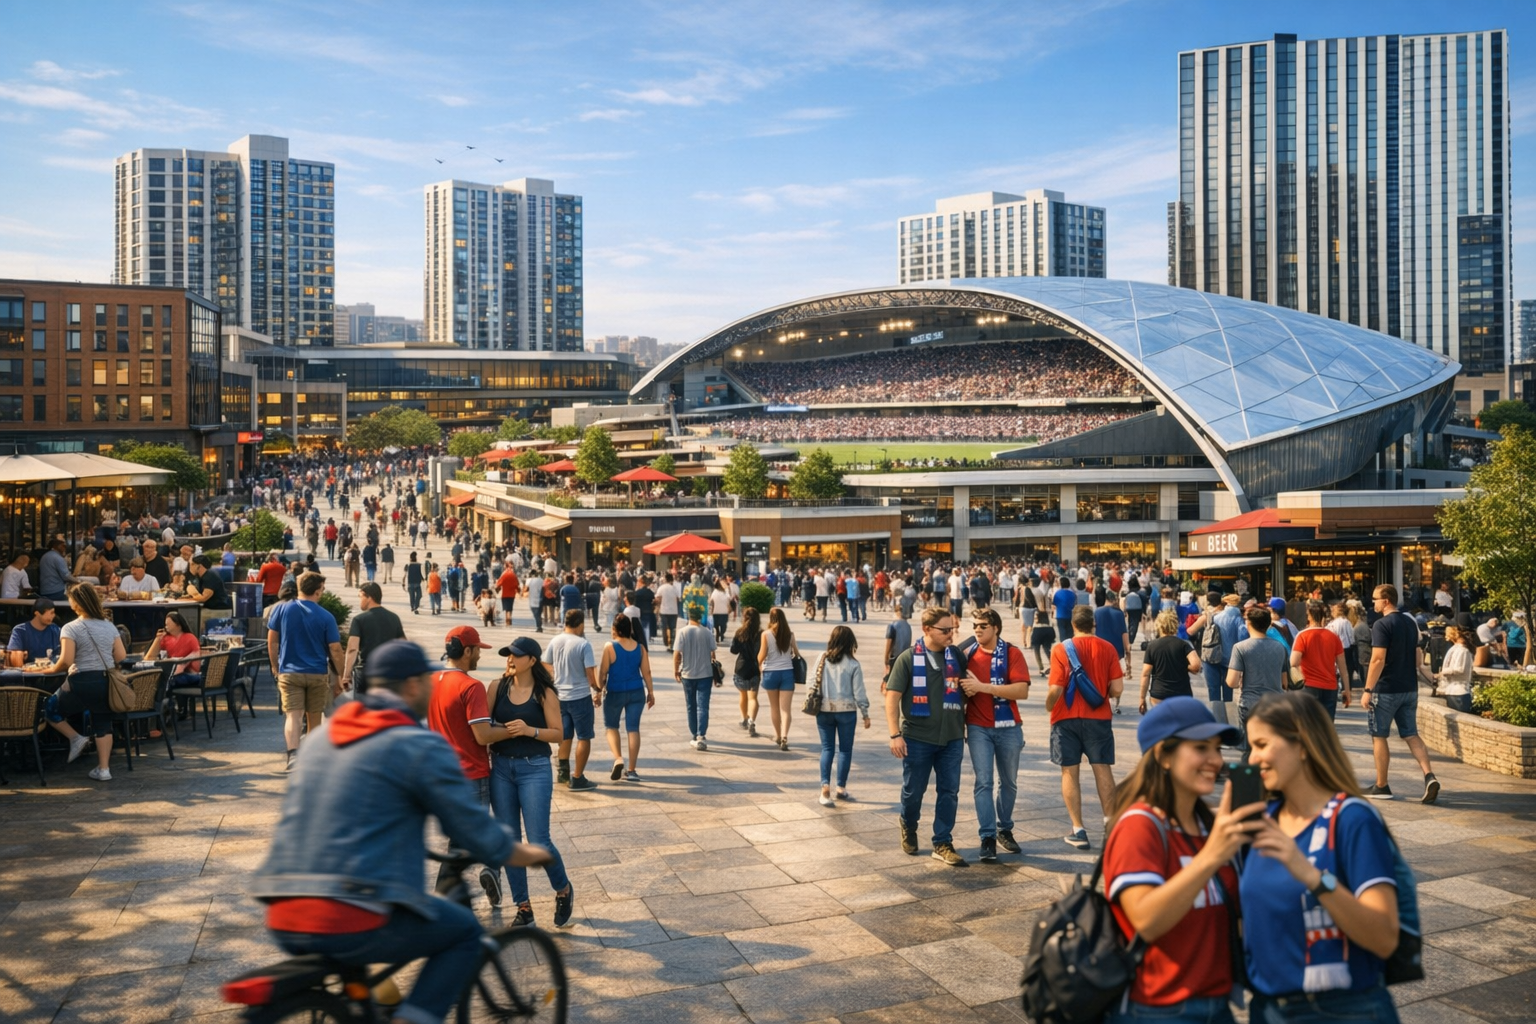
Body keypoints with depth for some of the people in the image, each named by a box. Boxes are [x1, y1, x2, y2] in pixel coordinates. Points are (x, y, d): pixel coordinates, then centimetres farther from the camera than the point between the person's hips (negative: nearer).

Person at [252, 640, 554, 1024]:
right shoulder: (421, 746, -6)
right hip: (350, 922, -7)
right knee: (465, 931, 13)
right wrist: (529, 855, 15)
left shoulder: (324, 736, 15)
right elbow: (476, 832, -4)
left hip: (283, 920, 7)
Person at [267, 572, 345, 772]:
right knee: (314, 718, 14)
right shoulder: (326, 617, -8)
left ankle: (293, 754, -26)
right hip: (318, 674, 0)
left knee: (293, 716, -5)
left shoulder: (281, 609, -3)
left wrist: (275, 667, 15)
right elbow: (335, 649, -7)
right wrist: (338, 676, 4)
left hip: (289, 672, 0)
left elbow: (272, 640, 3)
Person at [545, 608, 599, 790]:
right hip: (580, 697, -6)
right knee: (584, 738, 5)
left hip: (560, 697, 6)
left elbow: (546, 667, 7)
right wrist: (597, 688, 2)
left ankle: (564, 772, 28)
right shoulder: (583, 644, -16)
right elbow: (590, 674, -16)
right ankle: (577, 778, 5)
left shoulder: (554, 642, -1)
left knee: (565, 736, 21)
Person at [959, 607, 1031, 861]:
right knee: (983, 782, -6)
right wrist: (965, 690, -13)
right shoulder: (967, 654, 1)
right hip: (978, 728, 0)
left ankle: (1005, 829, 30)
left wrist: (982, 687, -22)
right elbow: (959, 688, 11)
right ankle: (987, 837, -1)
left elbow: (1022, 690, -17)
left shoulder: (1012, 653, -6)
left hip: (1008, 727, 0)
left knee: (1009, 782, 12)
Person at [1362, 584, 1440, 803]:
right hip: (1409, 689, 7)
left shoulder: (1382, 625, -15)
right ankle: (1429, 776, -8)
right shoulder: (1410, 623, 10)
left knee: (1379, 737, 4)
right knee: (1411, 735, 10)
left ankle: (1381, 787, 10)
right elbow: (1417, 658, 16)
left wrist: (1367, 690, -18)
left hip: (1386, 690, -7)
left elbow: (1378, 660, -21)